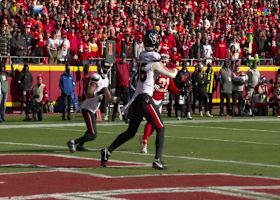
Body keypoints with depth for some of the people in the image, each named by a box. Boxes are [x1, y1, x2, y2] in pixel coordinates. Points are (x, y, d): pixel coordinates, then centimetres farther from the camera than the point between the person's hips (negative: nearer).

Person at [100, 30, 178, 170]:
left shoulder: (141, 57, 8)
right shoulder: (154, 62, -11)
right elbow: (171, 75, -2)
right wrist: (175, 70, 19)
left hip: (136, 98, 7)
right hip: (145, 98, -7)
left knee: (130, 132, 16)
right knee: (160, 129, 2)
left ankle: (108, 151, 8)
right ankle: (158, 160, -7)